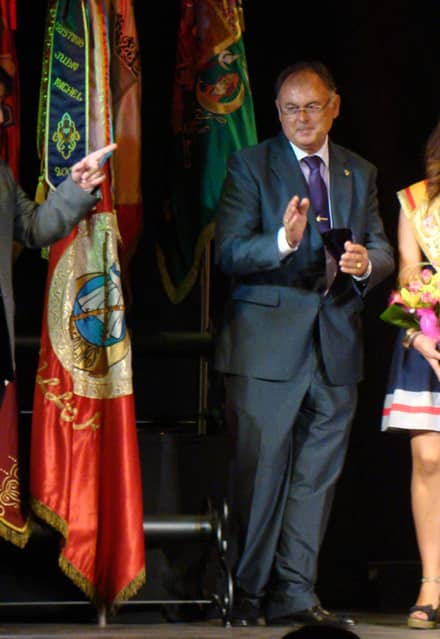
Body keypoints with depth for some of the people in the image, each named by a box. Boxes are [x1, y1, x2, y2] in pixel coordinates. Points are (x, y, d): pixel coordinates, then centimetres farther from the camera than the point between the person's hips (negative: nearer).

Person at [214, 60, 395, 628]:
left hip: (335, 346, 4)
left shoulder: (360, 173, 16)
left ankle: (294, 595, 10)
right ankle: (249, 596, 6)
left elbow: (383, 253, 13)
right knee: (259, 472, -3)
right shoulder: (250, 166, 2)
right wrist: (284, 242, -25)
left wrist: (365, 262, -11)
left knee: (317, 475, 5)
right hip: (266, 345, -4)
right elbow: (228, 253, -7)